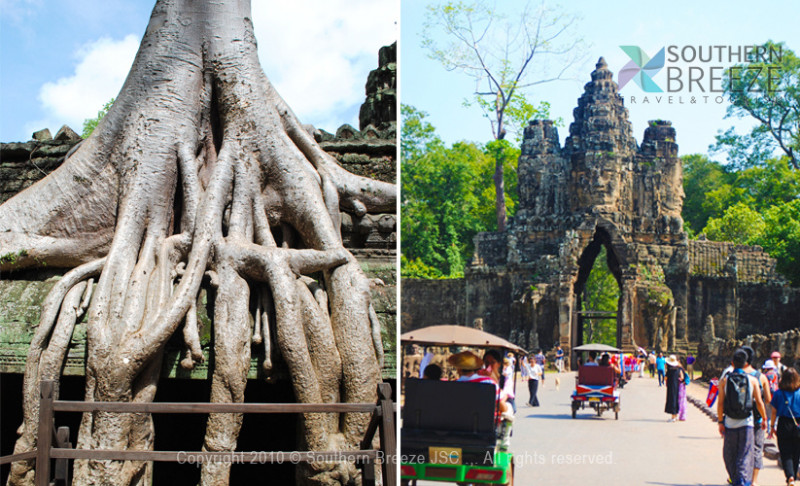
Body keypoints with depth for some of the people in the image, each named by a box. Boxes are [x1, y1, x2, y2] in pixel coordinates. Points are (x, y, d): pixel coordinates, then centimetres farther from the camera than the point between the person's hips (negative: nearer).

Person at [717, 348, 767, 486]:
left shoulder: (724, 380, -1)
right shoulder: (752, 380, -1)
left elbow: (720, 403, -5)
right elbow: (759, 402, 0)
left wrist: (720, 422, 2)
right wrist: (764, 419, 14)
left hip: (730, 423, 1)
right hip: (747, 423, -1)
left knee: (729, 454, 16)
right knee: (746, 454, 1)